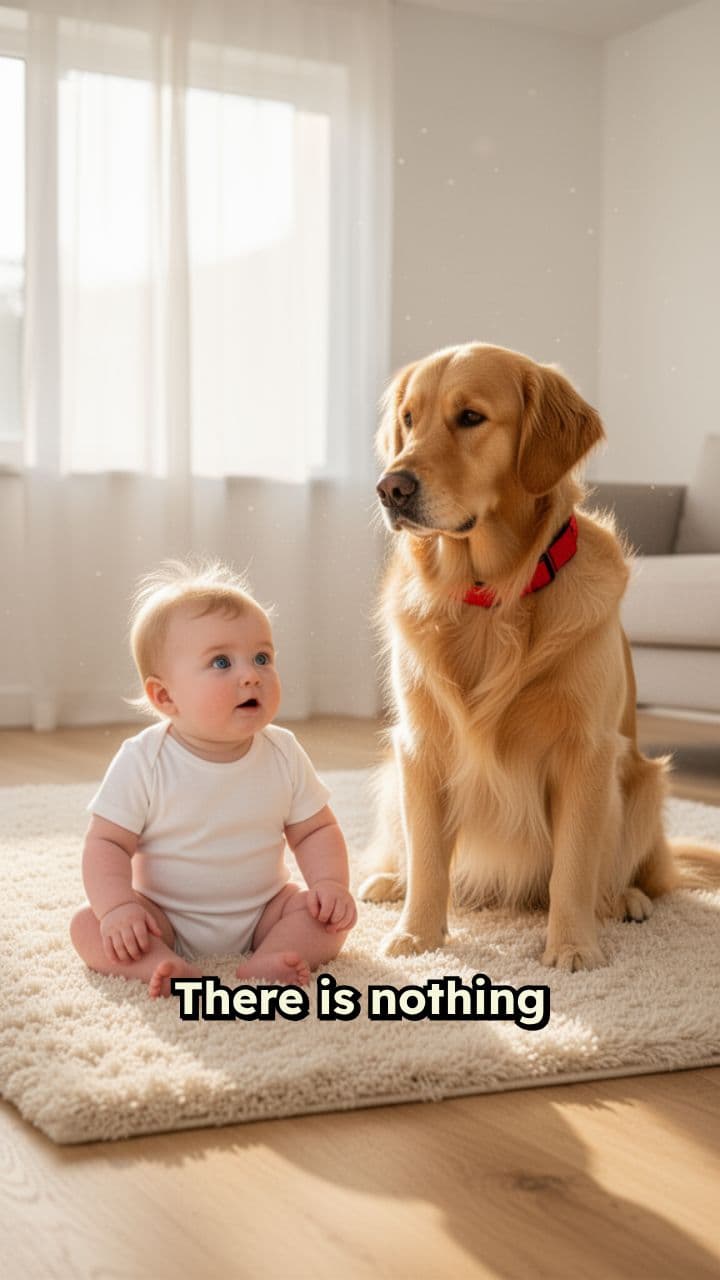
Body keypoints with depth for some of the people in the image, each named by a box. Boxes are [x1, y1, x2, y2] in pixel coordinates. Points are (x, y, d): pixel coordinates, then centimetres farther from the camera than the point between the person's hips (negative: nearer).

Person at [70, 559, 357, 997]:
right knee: (88, 925, -22)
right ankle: (169, 968, -40)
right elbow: (107, 843, -13)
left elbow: (315, 830, 1)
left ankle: (263, 964, -36)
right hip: (164, 920, -2)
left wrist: (331, 884, -17)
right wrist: (117, 907, -29)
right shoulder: (143, 762, -15)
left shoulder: (283, 753, -7)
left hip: (261, 911, 2)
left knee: (328, 912, -18)